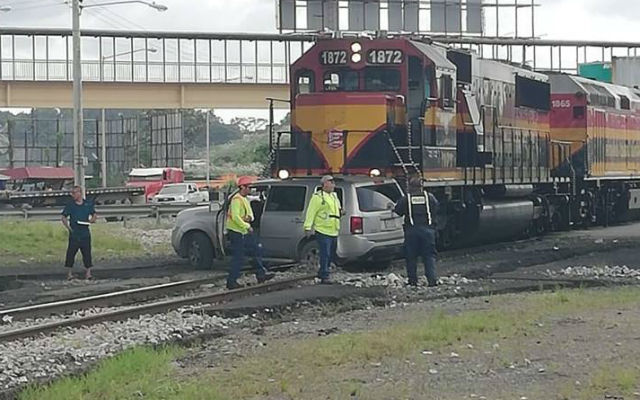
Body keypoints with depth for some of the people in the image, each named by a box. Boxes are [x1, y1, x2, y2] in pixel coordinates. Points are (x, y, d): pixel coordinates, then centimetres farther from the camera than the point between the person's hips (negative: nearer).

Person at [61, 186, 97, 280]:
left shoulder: (88, 204, 5)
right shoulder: (70, 205, 2)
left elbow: (94, 215, 16)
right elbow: (64, 217, 6)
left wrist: (92, 219, -5)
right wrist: (68, 227, -6)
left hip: (85, 233, 1)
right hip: (74, 233, -1)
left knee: (87, 253, 2)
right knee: (71, 253, 0)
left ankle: (88, 272, 9)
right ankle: (70, 272, 10)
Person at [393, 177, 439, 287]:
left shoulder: (405, 199, -2)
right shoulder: (429, 197, 3)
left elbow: (397, 211, 4)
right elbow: (436, 209, 10)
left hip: (411, 231, -1)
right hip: (427, 229, 1)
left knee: (411, 256, 7)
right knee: (429, 255, 4)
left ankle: (413, 281, 7)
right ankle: (432, 280, -5)